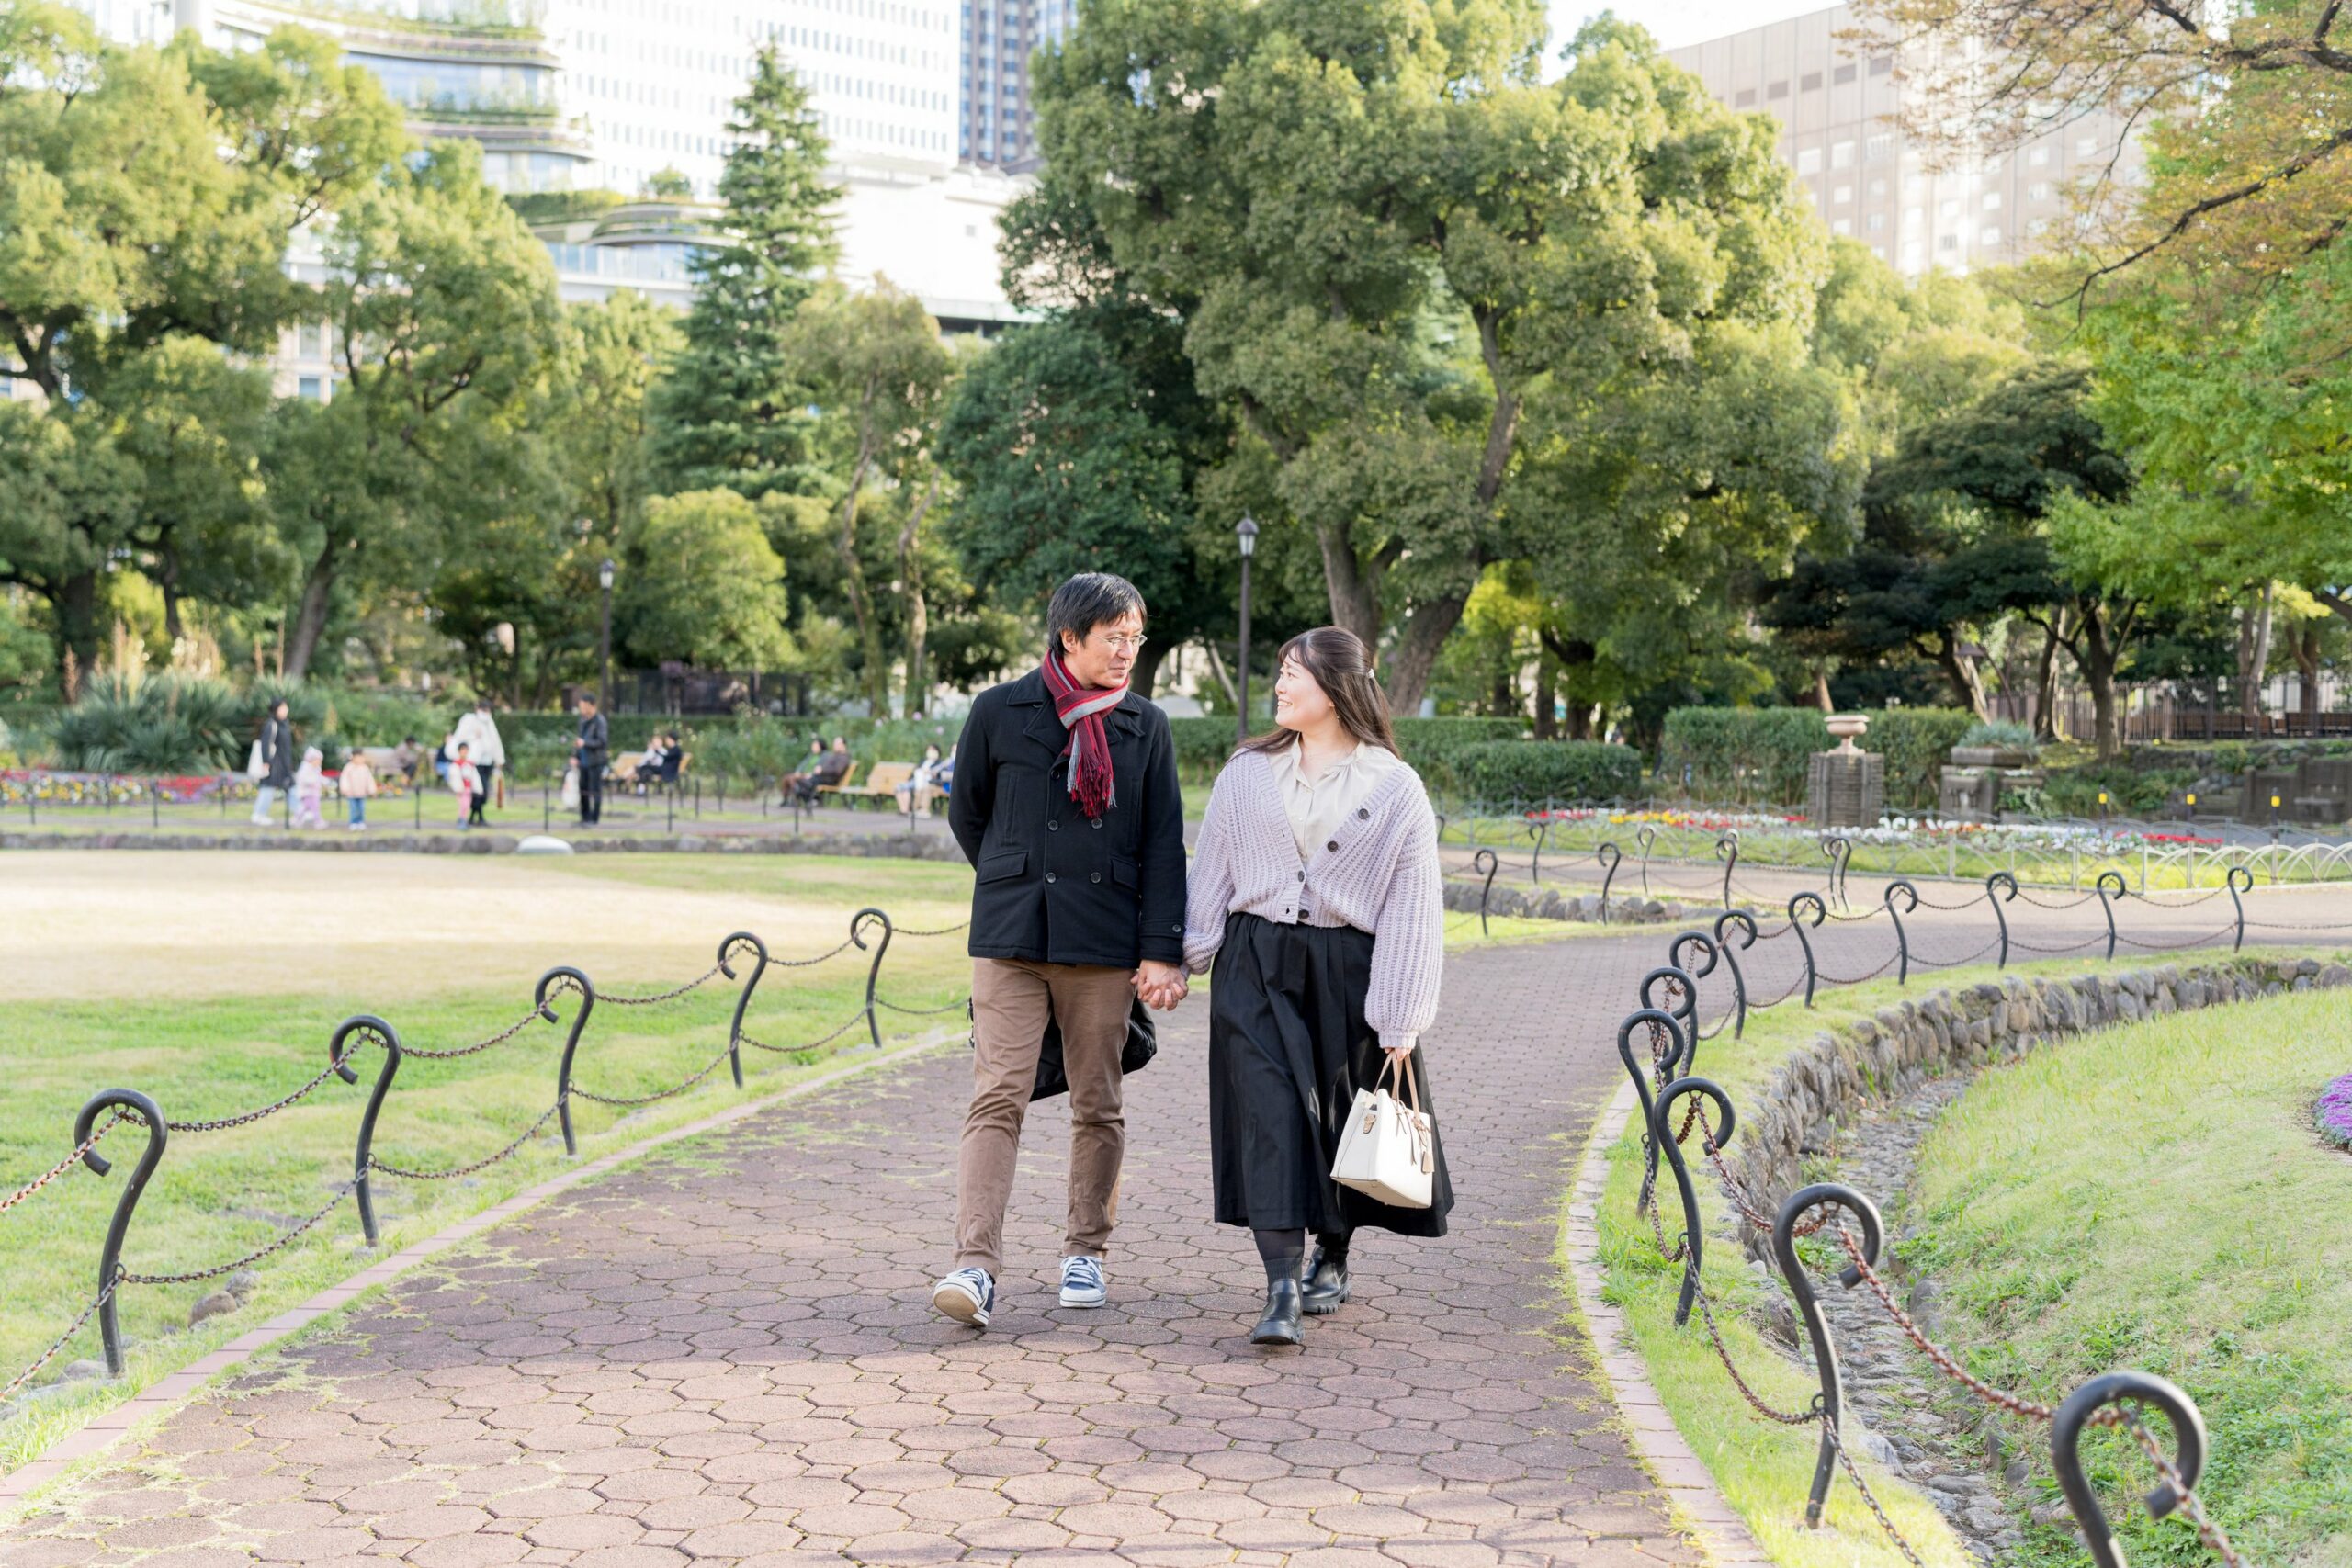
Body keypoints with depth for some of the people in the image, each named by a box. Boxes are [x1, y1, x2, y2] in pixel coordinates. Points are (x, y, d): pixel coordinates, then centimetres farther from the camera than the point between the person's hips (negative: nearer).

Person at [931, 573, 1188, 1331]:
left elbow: (1163, 846, 4)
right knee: (998, 1097, -10)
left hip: (1105, 943, 2)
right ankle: (977, 1265, -15)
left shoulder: (1146, 726, 6)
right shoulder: (1000, 712, 2)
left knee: (1098, 1104, 8)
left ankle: (1086, 1251, 22)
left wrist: (1162, 953, -2)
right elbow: (966, 813, 15)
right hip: (1011, 940, -1)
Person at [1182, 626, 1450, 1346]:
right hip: (1257, 965, 1)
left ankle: (1331, 1259, 33)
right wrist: (1187, 958, 1)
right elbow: (1212, 870, 10)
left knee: (1343, 1122, 9)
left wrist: (1402, 1021, -6)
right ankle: (1282, 1287, -14)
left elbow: (1413, 908, -3)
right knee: (1270, 1113, -11)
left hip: (1348, 972, -1)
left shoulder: (1394, 788, -1)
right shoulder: (1248, 772, 6)